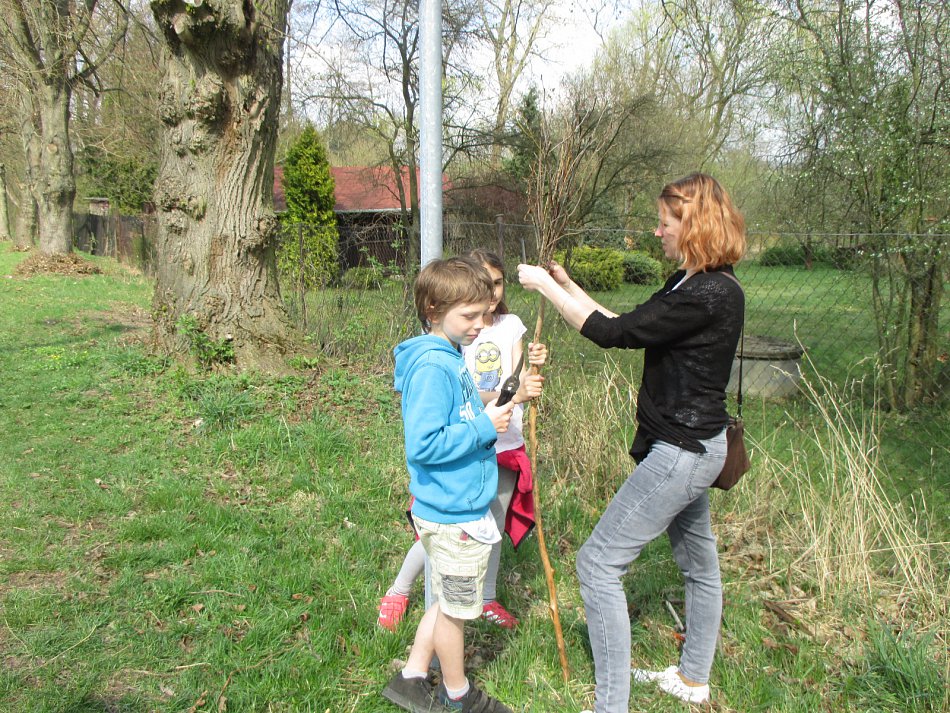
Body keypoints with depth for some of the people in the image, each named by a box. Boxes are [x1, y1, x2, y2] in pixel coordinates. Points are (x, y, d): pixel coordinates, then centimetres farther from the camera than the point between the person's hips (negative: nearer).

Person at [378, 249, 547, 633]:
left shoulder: (511, 325, 1)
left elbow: (517, 387, -5)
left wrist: (532, 366, -26)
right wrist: (512, 396, -38)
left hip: (505, 445, 5)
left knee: (494, 526, 18)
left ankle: (487, 600, 40)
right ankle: (398, 592, 30)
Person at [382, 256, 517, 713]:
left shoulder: (449, 358, 7)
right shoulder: (432, 367, -23)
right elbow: (424, 445, -28)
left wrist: (491, 416, 2)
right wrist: (483, 427, -21)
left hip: (461, 506, 9)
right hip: (452, 515, -9)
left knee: (449, 601, 23)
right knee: (456, 607, 12)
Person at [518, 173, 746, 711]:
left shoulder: (710, 294, -23)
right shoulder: (693, 283, 8)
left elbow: (615, 333, -22)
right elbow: (629, 325, 12)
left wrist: (545, 286, -12)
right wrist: (568, 285, 9)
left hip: (681, 452, -11)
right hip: (693, 445, 11)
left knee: (599, 564, -5)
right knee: (699, 563, 24)